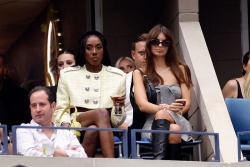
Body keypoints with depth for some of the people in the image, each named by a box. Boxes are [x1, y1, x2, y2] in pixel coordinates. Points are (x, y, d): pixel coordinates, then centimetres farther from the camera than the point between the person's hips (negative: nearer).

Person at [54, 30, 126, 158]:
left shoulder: (118, 76, 14)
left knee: (92, 131, -37)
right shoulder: (67, 74, 13)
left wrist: (120, 106, -9)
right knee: (101, 113, -34)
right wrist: (66, 124, -13)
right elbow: (61, 109, 9)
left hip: (107, 128, 1)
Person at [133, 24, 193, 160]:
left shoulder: (180, 70, 20)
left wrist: (164, 111, -12)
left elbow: (187, 103, 10)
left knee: (162, 115, -38)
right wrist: (165, 108, -22)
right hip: (152, 125, -1)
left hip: (178, 122, 1)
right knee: (173, 131, -38)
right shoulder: (139, 73, 15)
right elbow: (142, 105, -1)